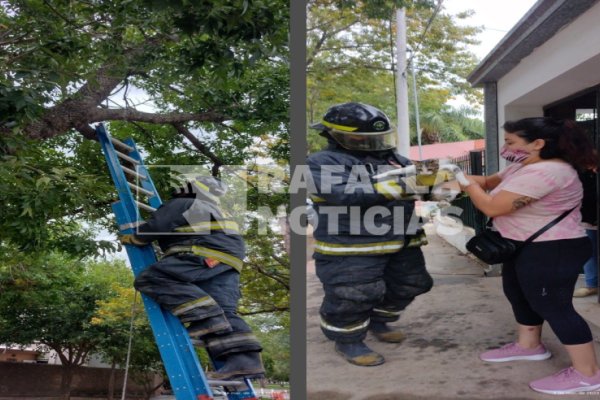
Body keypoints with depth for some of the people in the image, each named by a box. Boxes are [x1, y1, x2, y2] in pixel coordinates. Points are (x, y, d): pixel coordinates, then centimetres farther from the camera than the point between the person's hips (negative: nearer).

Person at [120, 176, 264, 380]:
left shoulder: (180, 204, 12)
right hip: (229, 261, 9)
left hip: (205, 253, -9)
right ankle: (243, 360, -17)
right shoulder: (215, 210, 38)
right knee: (225, 311, 2)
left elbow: (154, 228, 8)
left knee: (152, 278, -17)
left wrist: (130, 238, 24)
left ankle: (204, 315, -31)